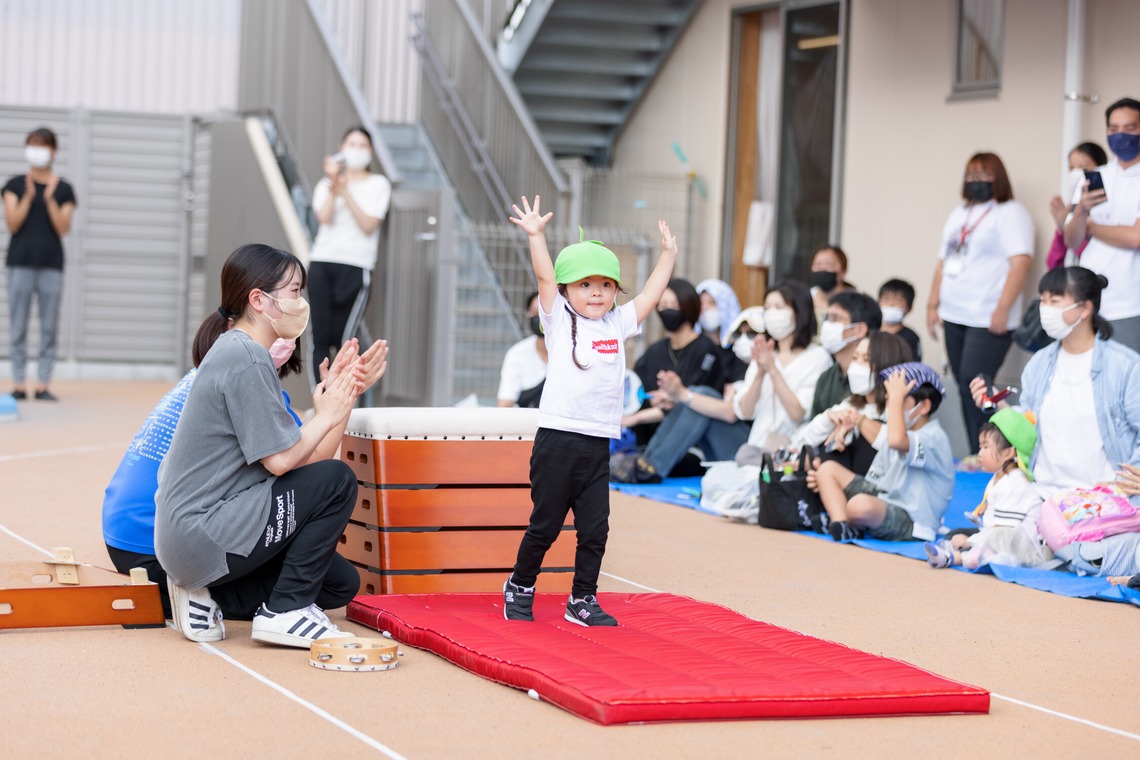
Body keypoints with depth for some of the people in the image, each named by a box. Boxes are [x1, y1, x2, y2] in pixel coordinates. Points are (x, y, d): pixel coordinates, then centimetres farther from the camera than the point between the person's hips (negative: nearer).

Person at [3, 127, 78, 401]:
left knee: (49, 327, -2)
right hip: (20, 263, -1)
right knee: (18, 326, -3)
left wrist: (50, 198, -12)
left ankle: (43, 385, 1)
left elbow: (63, 228, 0)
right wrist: (29, 195, -13)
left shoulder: (63, 189, 8)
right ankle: (19, 384, 0)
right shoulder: (15, 185, 7)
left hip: (52, 265, 1)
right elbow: (12, 224, -2)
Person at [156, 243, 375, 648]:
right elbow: (281, 460, -19)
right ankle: (284, 612, -8)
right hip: (201, 535, -10)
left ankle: (206, 589, 11)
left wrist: (343, 397, 1)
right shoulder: (246, 359, -15)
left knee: (341, 584, 13)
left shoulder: (240, 352, 16)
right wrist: (327, 414, -4)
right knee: (336, 481, -14)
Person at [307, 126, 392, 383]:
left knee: (344, 340, -12)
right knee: (321, 338, -3)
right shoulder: (325, 184, 15)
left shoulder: (378, 185, 8)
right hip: (322, 264, 3)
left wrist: (345, 192, -9)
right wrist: (332, 185, -12)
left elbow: (369, 225, -4)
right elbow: (325, 218, -3)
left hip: (356, 267, -3)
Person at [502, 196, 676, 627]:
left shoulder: (618, 324, 14)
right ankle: (519, 587, 21)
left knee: (595, 529, 3)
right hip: (557, 439, -4)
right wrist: (535, 236, -17)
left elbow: (651, 295, 18)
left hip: (598, 444, 4)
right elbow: (545, 278, -8)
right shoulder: (559, 320, 2)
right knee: (545, 525, 3)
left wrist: (668, 254, 20)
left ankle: (582, 599, 14)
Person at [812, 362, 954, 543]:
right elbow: (875, 480, 14)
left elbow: (896, 440, -40)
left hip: (911, 523, -9)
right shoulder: (905, 433, 13)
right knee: (827, 469, 6)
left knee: (861, 505, -38)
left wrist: (896, 398, -28)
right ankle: (841, 525, -16)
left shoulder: (934, 438, -17)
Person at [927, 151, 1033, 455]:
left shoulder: (1010, 213, -4)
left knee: (974, 385, -15)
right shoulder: (959, 214, 20)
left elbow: (1021, 261, -14)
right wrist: (933, 305, 16)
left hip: (988, 320, -8)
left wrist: (1003, 308, -20)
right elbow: (944, 262, 23)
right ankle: (976, 456, 10)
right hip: (955, 316, 8)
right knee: (964, 387, 6)